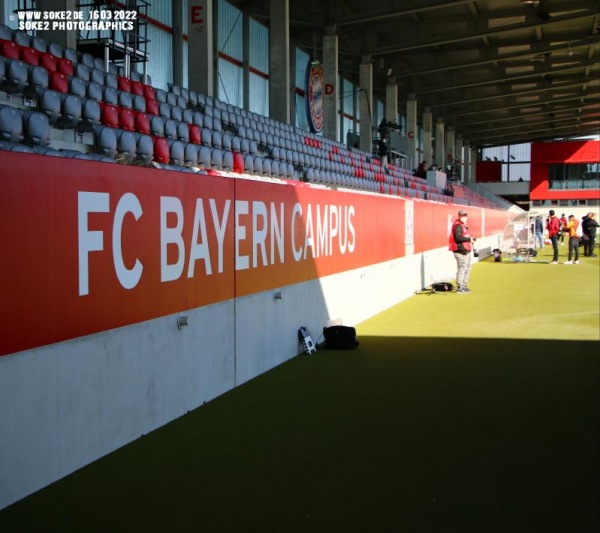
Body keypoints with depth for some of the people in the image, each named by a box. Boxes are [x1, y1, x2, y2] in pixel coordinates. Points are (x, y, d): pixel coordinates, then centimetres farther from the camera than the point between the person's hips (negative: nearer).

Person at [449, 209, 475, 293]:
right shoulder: (458, 226, -14)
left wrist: (470, 239, 7)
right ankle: (459, 288, -5)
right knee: (461, 269, -9)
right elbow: (458, 238, -24)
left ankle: (464, 286, 27)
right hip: (460, 251, -11)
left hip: (466, 251, 11)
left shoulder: (463, 225, 19)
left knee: (467, 268, 17)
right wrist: (469, 239, -19)